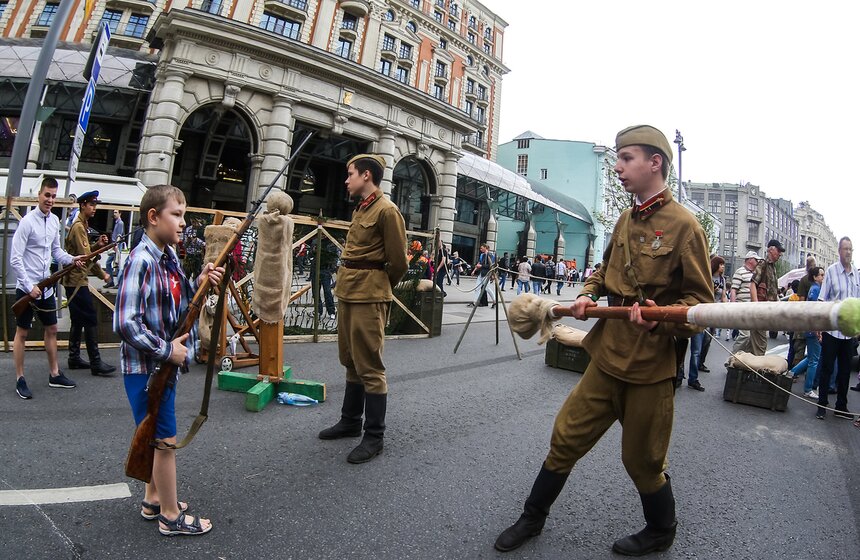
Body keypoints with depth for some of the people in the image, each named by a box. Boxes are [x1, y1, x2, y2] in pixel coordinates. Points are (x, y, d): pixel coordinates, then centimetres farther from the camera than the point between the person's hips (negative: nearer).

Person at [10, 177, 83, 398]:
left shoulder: (55, 220, 5)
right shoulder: (27, 221, -15)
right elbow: (15, 259, -17)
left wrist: (71, 259, -5)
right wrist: (29, 286, -20)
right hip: (26, 287, -7)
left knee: (51, 329, 13)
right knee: (22, 332, 5)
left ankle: (54, 375, 25)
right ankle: (20, 379, 17)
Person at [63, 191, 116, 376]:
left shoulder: (82, 225, 16)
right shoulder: (79, 227, -14)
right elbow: (86, 256, -19)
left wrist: (98, 245, -1)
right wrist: (102, 274, -13)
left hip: (75, 281, 10)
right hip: (77, 281, -10)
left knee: (78, 321, 13)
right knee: (91, 320, -9)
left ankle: (74, 358, 20)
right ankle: (96, 363, -7)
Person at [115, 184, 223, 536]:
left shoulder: (171, 257, 4)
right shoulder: (141, 260, -21)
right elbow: (125, 324, -26)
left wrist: (200, 284, -4)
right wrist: (167, 350, -19)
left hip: (165, 362, 8)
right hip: (145, 366, -8)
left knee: (158, 438, 20)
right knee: (166, 440, 3)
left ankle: (154, 500, 38)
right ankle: (171, 516, 21)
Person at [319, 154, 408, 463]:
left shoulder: (386, 210, -12)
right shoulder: (361, 209, 15)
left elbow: (398, 262, -12)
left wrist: (379, 288, 2)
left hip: (368, 298, -9)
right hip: (348, 294, 10)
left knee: (369, 367, -2)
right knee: (351, 362, 18)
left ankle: (374, 437, 10)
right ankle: (350, 421, 33)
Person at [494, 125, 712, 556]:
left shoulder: (684, 224, -11)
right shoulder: (625, 221, 10)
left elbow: (700, 301, -10)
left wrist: (661, 318, -29)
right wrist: (587, 296, 2)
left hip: (650, 366, -6)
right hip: (608, 357, 6)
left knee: (642, 459, 12)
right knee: (567, 436, 12)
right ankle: (533, 518, 32)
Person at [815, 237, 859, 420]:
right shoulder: (831, 271, -7)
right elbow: (822, 299, -6)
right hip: (832, 329, -5)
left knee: (845, 370, 12)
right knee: (826, 368, 1)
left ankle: (841, 406, 23)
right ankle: (822, 405, 10)